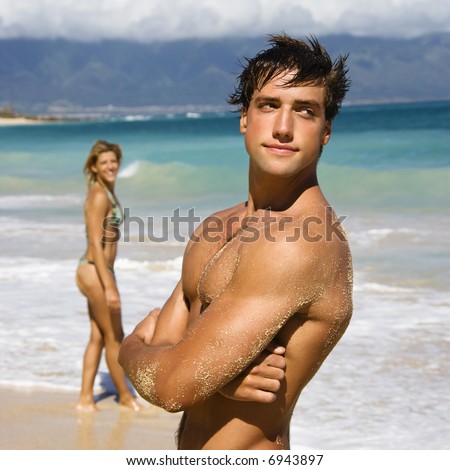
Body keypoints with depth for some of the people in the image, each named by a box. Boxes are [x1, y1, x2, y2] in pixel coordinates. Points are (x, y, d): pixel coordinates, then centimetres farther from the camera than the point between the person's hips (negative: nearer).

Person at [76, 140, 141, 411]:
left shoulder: (107, 192, 11)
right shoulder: (99, 196, -17)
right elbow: (95, 244, -21)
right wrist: (109, 287, -24)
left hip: (99, 271, 9)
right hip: (95, 271, -9)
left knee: (98, 337, 12)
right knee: (114, 337, 5)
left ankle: (86, 398, 18)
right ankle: (125, 395, 20)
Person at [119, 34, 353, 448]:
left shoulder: (301, 242, -24)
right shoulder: (216, 230, 3)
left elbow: (172, 387, -25)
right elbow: (161, 365, -2)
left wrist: (134, 347, -5)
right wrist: (219, 376, -21)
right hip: (193, 453, 7)